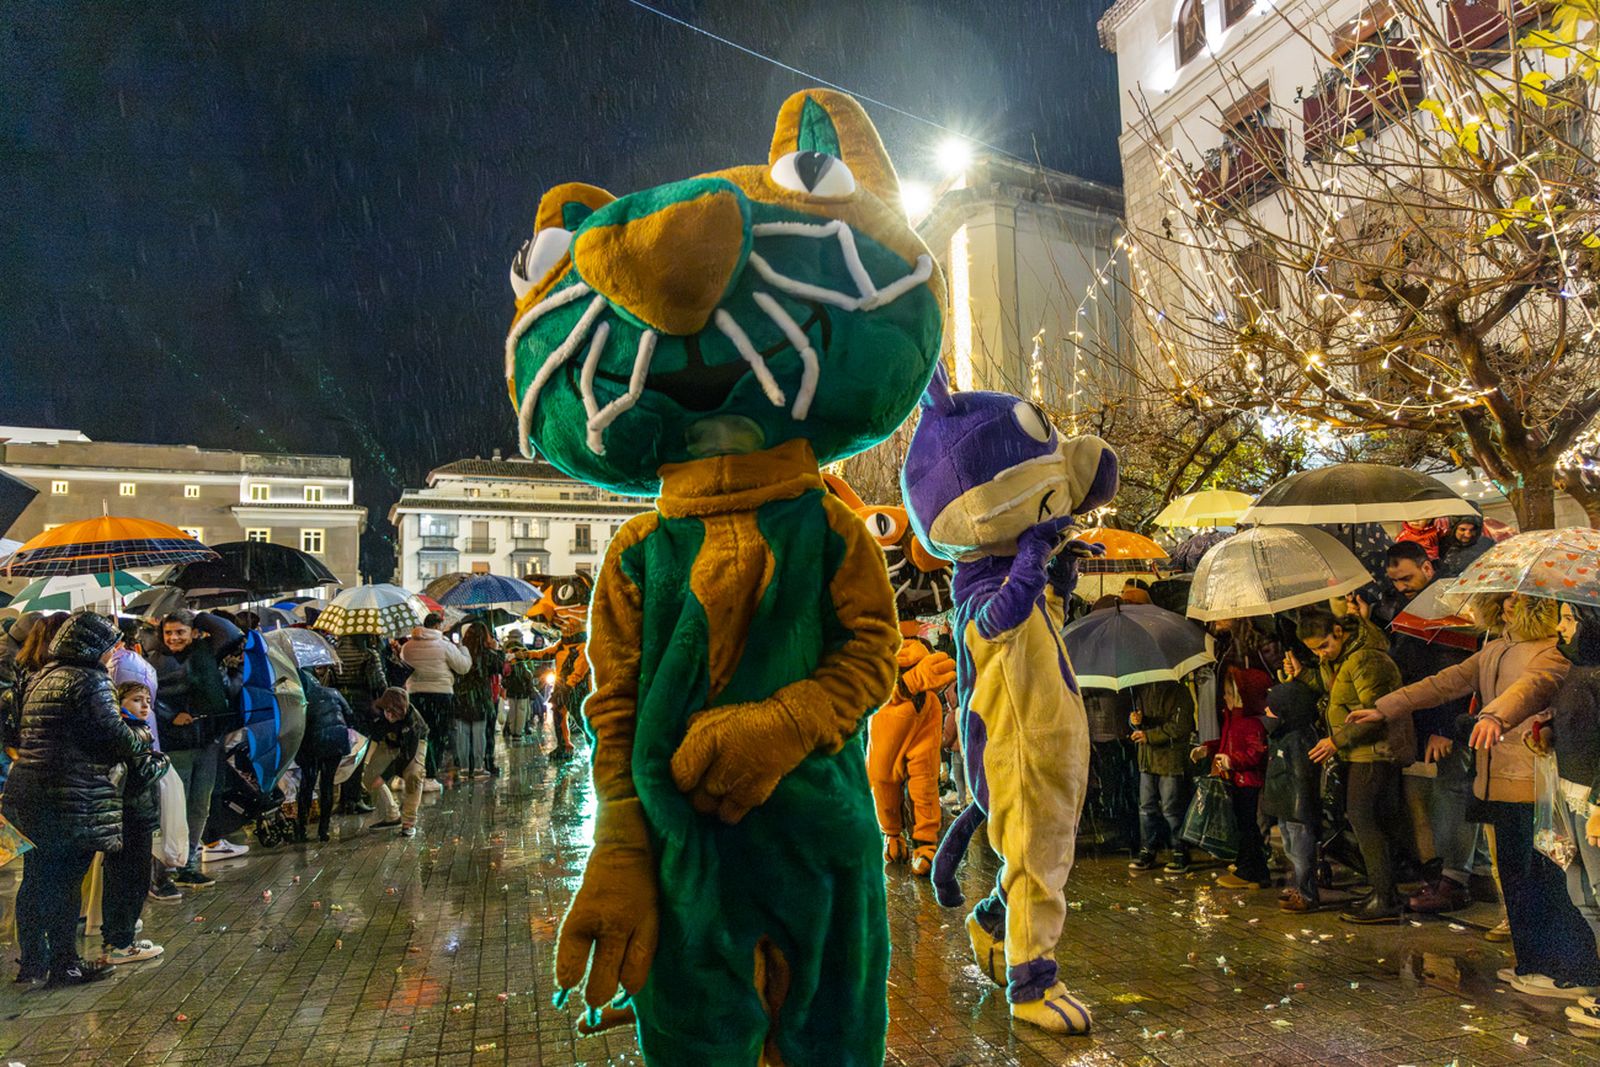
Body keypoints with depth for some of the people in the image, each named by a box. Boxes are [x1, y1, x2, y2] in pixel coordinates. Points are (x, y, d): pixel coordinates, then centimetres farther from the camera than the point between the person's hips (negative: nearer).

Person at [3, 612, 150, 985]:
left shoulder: (40, 678, 13)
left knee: (35, 880, 17)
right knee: (66, 883, 2)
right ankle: (64, 965, 12)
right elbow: (114, 735, -16)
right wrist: (144, 743, 4)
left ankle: (32, 961, 28)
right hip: (71, 797, -9)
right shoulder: (89, 680, -15)